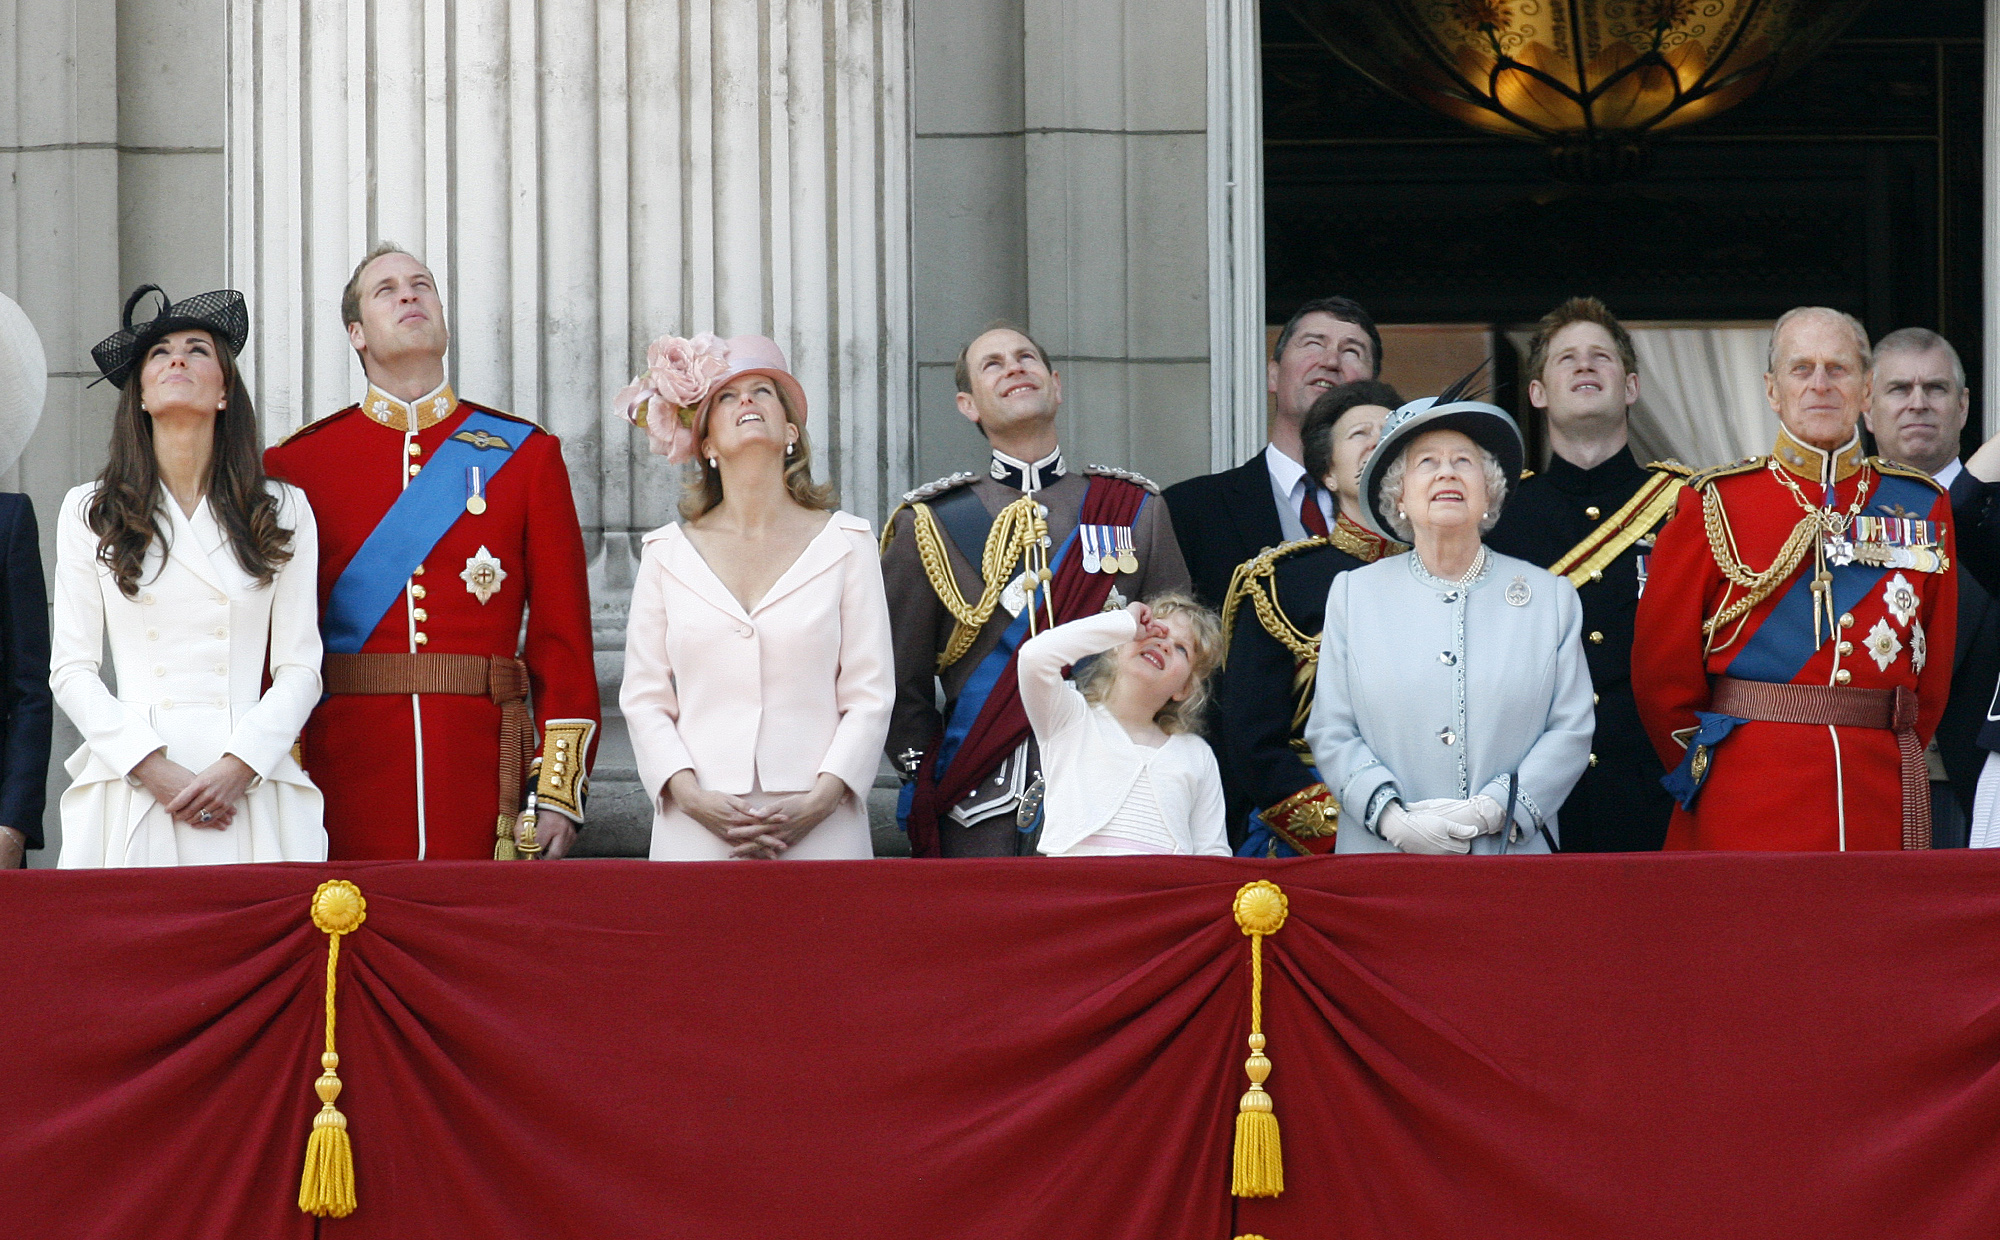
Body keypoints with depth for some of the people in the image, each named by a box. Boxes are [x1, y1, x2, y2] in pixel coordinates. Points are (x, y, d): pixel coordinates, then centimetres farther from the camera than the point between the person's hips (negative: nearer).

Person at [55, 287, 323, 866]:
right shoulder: (88, 513, 10)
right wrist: (154, 768, -8)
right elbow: (71, 670, 6)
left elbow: (300, 667, 6)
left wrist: (236, 767, -9)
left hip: (249, 787, 0)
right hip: (129, 791, 0)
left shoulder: (284, 511, 10)